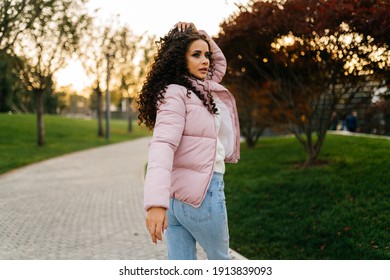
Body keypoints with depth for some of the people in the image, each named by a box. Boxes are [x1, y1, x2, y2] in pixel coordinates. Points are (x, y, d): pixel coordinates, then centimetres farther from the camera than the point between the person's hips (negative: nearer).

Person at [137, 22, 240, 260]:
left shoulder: (201, 88, 13)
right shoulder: (174, 94, -14)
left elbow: (220, 63, 31)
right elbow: (162, 146, -26)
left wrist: (200, 35, 14)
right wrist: (156, 202, -37)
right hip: (201, 191, -8)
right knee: (220, 258, 15)